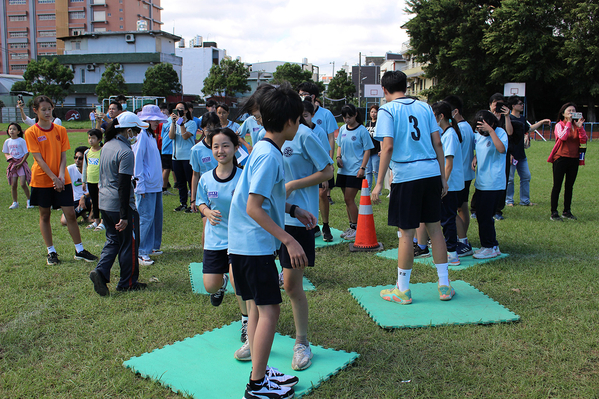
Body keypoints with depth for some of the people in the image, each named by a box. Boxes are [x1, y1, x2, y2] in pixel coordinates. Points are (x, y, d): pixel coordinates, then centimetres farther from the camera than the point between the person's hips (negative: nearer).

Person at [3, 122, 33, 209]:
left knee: (23, 184, -11)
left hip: (21, 163, -4)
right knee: (13, 185, 5)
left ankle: (29, 201, 4)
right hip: (12, 164, 5)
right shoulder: (7, 142, 7)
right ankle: (15, 202, 17)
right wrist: (8, 157, -5)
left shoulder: (22, 141, -8)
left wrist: (21, 163, -12)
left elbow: (27, 153, -6)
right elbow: (5, 153, 18)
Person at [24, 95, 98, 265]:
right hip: (42, 180, -2)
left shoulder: (60, 130, 4)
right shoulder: (31, 132, -4)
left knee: (70, 213, 0)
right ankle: (51, 252, 19)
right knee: (45, 215, 8)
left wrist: (61, 176, -13)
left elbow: (63, 156, 2)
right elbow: (38, 158, -9)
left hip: (62, 180, 2)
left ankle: (79, 250, 10)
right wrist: (54, 178, -17)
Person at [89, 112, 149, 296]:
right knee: (129, 244, 6)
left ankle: (101, 272, 2)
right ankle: (127, 283, 17)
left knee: (113, 240, 19)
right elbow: (124, 186, -22)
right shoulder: (126, 152, -19)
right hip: (120, 206, -8)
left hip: (105, 203, 8)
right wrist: (124, 216, -19)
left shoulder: (107, 146, 8)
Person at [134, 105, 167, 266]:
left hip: (156, 185, 9)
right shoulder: (141, 135, -11)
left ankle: (152, 246, 24)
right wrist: (141, 185, -17)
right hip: (146, 186, -9)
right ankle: (141, 252, 1)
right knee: (146, 218, -6)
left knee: (157, 216, 13)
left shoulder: (151, 136, 16)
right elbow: (137, 161, -15)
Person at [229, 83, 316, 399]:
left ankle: (260, 372, 28)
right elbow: (253, 208, -24)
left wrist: (294, 210, 20)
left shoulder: (265, 150, 10)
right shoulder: (269, 155, -19)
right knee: (269, 309, -3)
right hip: (255, 245, -10)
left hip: (246, 244, 10)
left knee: (257, 307, 16)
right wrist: (289, 241, -23)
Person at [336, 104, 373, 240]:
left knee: (349, 199, -9)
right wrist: (338, 157, 1)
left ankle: (356, 228, 4)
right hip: (343, 169, 6)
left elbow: (367, 150, -6)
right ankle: (352, 226, 23)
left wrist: (362, 168, -14)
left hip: (355, 171, -6)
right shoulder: (342, 129, 9)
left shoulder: (362, 130, -8)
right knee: (347, 200, 11)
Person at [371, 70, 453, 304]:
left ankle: (402, 291, 13)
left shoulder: (387, 110, -2)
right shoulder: (424, 107, 12)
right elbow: (438, 143, 9)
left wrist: (379, 183, -11)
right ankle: (444, 286, 20)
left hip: (406, 176, -5)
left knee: (406, 233, 2)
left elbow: (388, 147, -13)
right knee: (435, 228, 13)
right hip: (432, 173, 5)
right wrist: (443, 177, 14)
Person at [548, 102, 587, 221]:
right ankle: (554, 213, 0)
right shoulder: (559, 125, -2)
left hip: (574, 159, 5)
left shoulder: (577, 125, 11)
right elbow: (562, 137, -21)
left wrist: (580, 127, -12)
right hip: (561, 158, -5)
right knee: (557, 186, -3)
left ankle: (567, 211, 18)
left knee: (569, 186, 9)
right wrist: (569, 123, -14)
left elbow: (583, 140, -2)